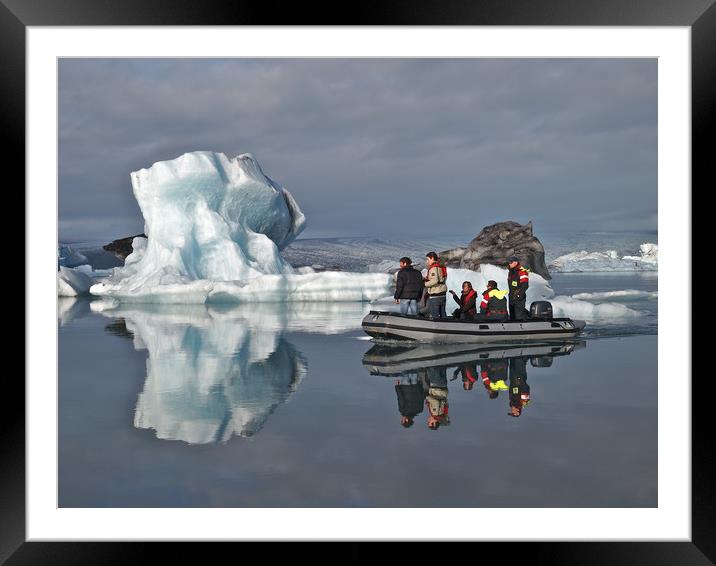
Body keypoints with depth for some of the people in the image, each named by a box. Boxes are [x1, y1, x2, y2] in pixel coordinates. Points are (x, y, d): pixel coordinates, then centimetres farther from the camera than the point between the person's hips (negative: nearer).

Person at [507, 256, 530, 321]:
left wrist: (518, 294, -24)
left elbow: (525, 285, -20)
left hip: (519, 297, -9)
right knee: (512, 314, 17)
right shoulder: (511, 272, 14)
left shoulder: (522, 272, -15)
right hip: (512, 297, 9)